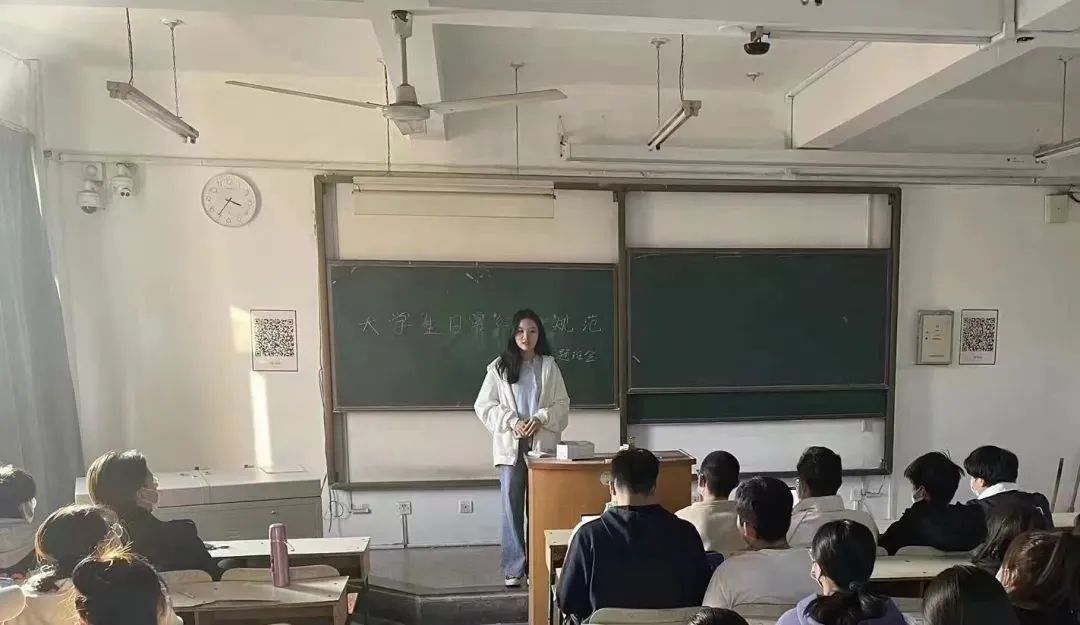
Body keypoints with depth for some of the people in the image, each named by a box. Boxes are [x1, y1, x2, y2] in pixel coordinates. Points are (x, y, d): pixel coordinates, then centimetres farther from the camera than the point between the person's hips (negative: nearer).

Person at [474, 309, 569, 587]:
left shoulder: (549, 366, 3)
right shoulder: (499, 367, 1)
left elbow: (562, 404, 4)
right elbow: (484, 405, 0)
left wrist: (541, 419, -13)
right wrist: (512, 421, -12)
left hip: (542, 444, 1)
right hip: (510, 445, 0)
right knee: (511, 507, 2)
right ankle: (513, 567, 12)